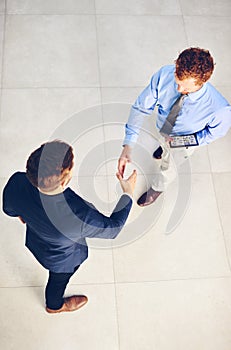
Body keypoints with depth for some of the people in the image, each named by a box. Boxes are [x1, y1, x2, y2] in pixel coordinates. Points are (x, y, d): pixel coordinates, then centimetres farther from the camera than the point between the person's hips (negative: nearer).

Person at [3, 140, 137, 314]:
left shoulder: (17, 182, -35)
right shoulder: (81, 215, -48)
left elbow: (9, 209, -10)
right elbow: (112, 227, -26)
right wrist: (128, 194, -12)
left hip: (35, 241, 5)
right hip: (63, 260, -4)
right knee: (58, 280, 31)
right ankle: (55, 305, 66)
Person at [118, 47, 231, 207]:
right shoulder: (164, 75, -40)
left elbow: (217, 129, -19)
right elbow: (141, 107, -30)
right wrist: (128, 145, -37)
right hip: (163, 126, 2)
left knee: (168, 165, 28)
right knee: (165, 145, 37)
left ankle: (157, 188, 62)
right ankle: (164, 147, 77)